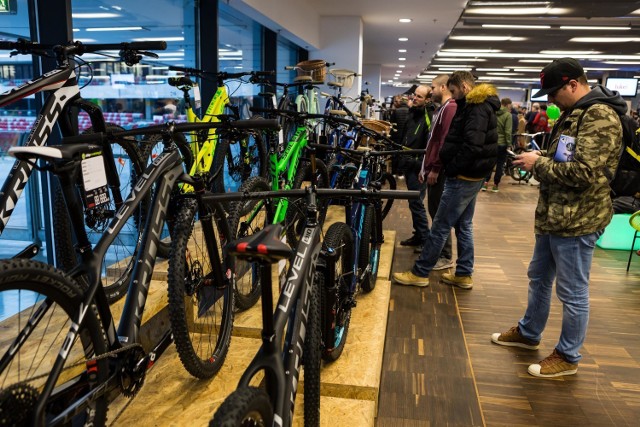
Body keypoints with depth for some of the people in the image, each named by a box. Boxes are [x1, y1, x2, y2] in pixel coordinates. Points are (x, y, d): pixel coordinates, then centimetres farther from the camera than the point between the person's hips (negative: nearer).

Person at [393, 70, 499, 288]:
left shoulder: (477, 108, -16)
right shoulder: (475, 106, 16)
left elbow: (472, 146, -27)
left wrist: (451, 169, -18)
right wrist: (438, 164, 5)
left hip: (463, 178, -10)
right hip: (471, 176, 10)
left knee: (440, 227, -3)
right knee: (463, 225, 15)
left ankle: (419, 273, 5)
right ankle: (464, 274, 23)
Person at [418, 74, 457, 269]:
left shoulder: (450, 108, -13)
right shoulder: (442, 109, 19)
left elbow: (446, 142, -22)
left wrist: (435, 169, -21)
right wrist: (425, 167, 20)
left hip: (440, 171, -10)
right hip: (433, 168, 10)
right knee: (434, 210, 15)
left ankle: (445, 256, 2)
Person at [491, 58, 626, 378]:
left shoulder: (600, 117, -18)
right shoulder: (573, 113, 14)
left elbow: (582, 172, -27)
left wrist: (539, 164, -16)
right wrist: (539, 160, 2)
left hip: (577, 220, -10)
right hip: (554, 215, 10)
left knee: (572, 292, 4)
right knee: (539, 278, 22)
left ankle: (568, 356, 21)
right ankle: (528, 333, 40)